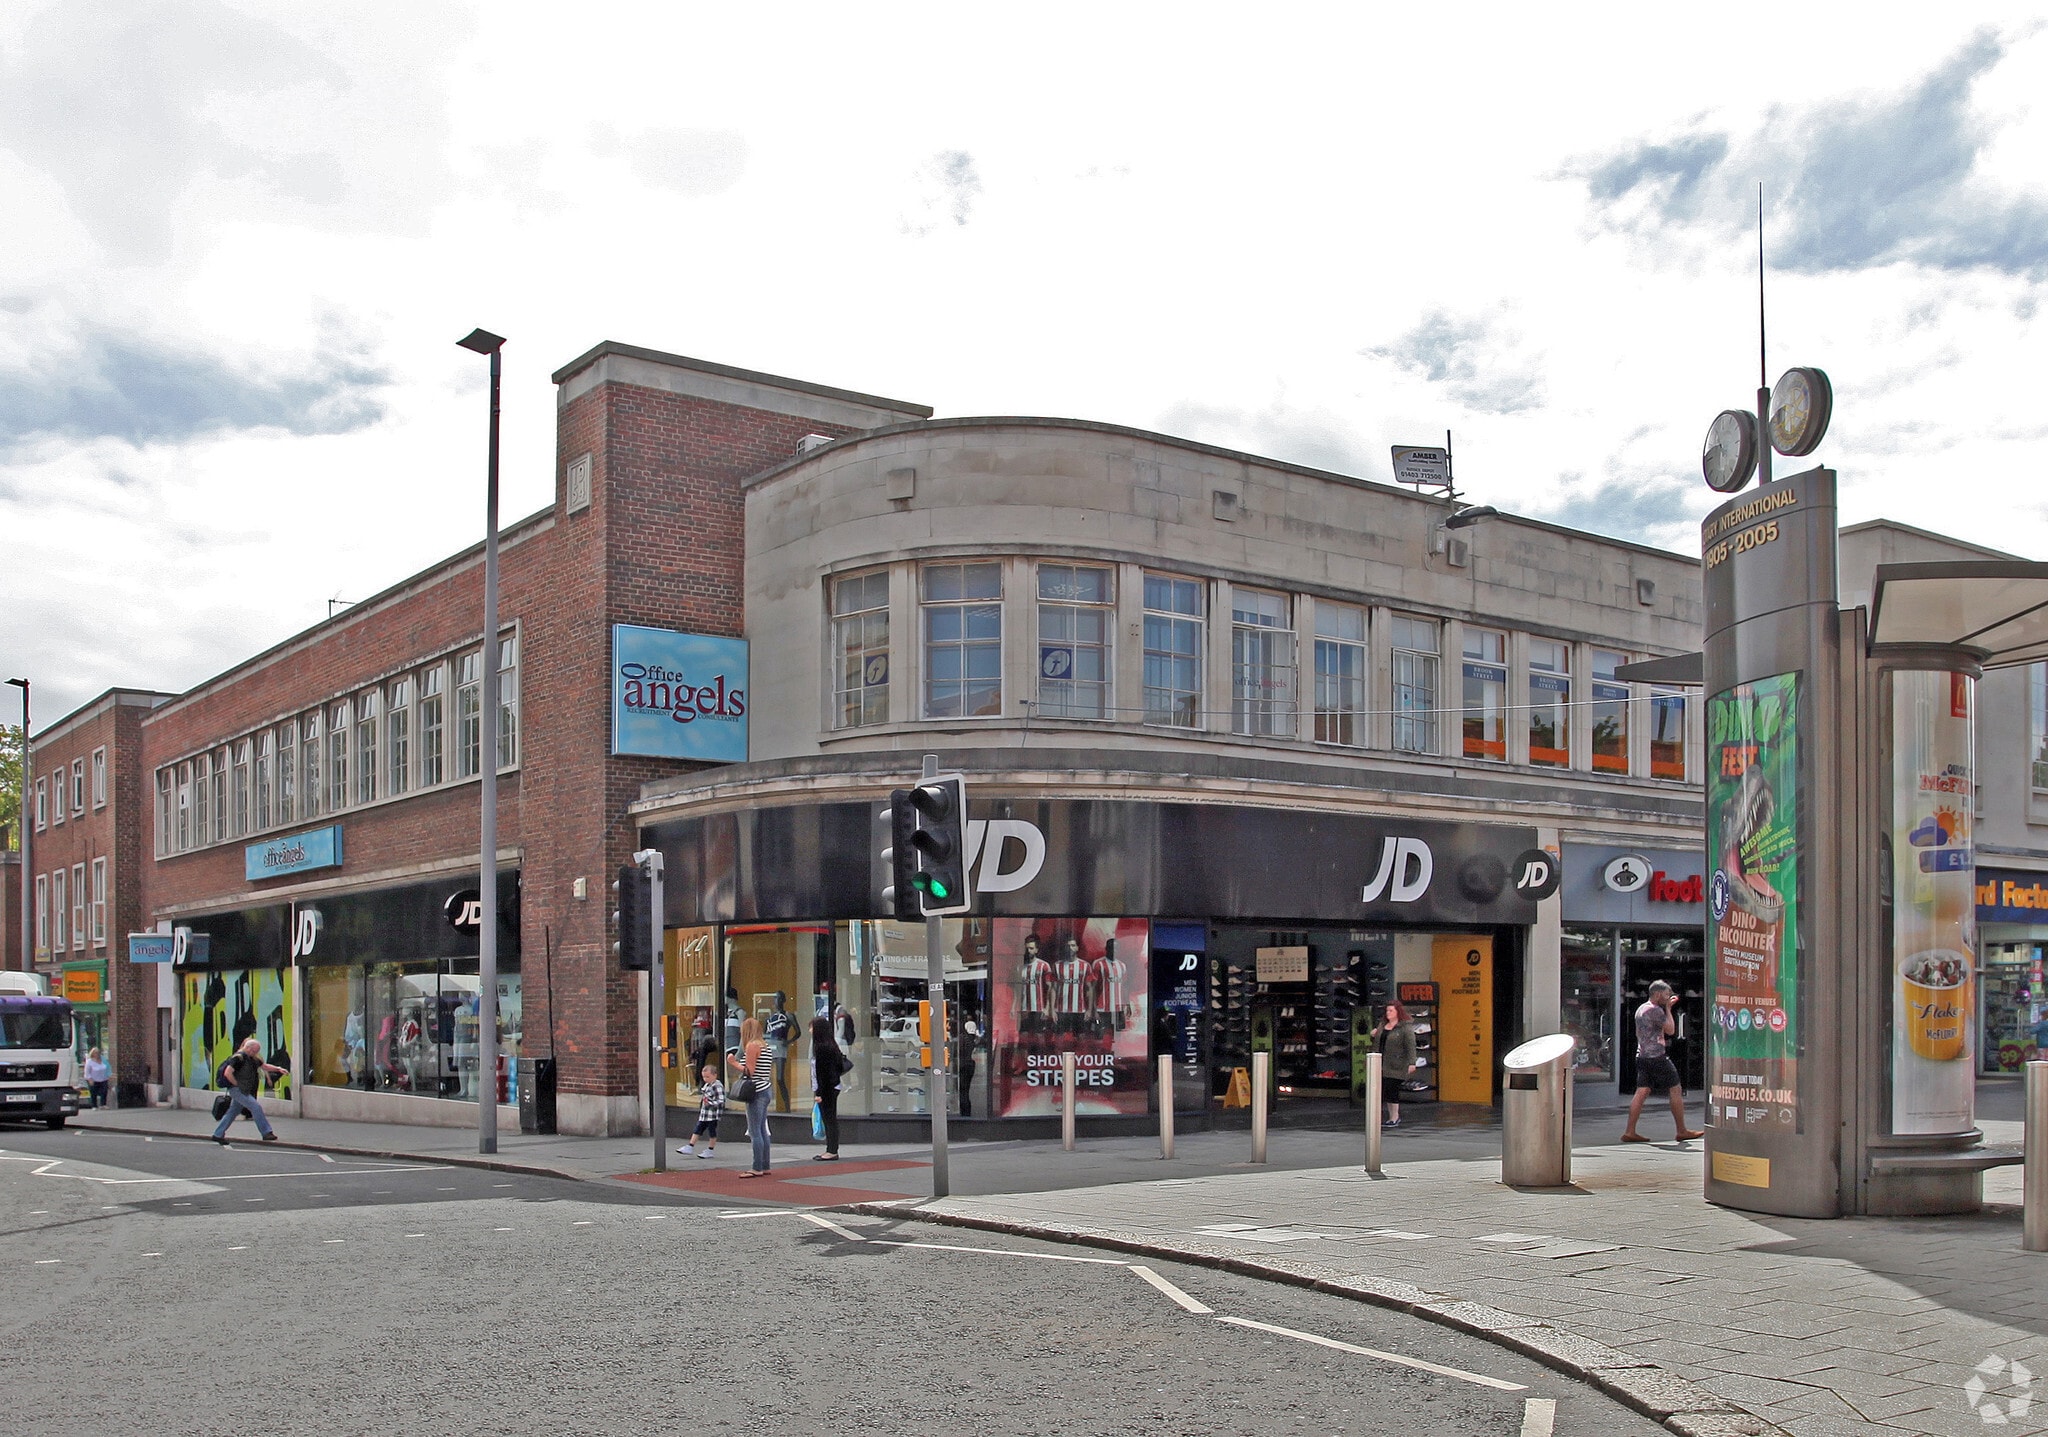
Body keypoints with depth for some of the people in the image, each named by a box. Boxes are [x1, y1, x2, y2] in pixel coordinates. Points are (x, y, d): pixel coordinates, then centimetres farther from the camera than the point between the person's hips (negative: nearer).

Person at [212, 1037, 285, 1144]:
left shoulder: (252, 1058, 13)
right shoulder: (239, 1057, -15)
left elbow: (264, 1066, 22)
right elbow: (227, 1073, -22)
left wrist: (278, 1069, 8)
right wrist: (237, 1085, -15)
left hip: (245, 1090, 10)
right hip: (237, 1090, -10)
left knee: (232, 1112, 15)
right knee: (256, 1107, -14)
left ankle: (218, 1135, 24)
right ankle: (266, 1133, -12)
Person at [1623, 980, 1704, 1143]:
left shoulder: (1640, 1009, 18)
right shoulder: (1656, 1010, -12)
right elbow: (1671, 1030, -10)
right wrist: (1668, 1009, 0)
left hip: (1642, 1056, 9)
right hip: (1657, 1056, -9)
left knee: (1642, 1092, 4)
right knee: (1676, 1089, 1)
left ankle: (1629, 1132, -2)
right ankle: (1682, 1131, 6)